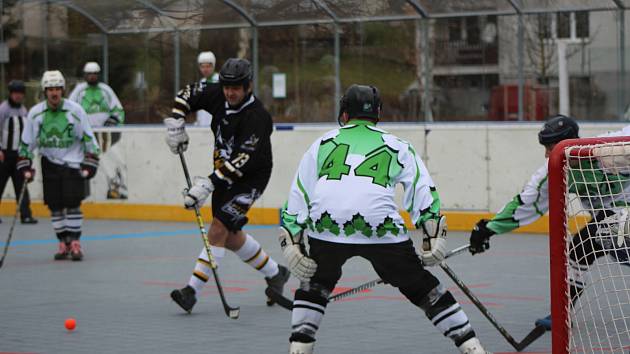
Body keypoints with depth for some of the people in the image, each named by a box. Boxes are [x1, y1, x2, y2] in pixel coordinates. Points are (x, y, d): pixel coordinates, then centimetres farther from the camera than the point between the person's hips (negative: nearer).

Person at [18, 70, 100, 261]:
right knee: (55, 206, 2)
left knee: (73, 203, -9)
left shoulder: (75, 110, -9)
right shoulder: (35, 113, -4)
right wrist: (25, 167, -1)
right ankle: (63, 243, 11)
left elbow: (88, 138, -3)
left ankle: (75, 243, -4)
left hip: (72, 162, -2)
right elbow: (26, 142, 4)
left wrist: (89, 165, -7)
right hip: (50, 164, 2)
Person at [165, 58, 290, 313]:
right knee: (231, 236, 12)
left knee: (219, 227, -19)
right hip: (223, 173, 8)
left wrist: (209, 184, -41)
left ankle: (192, 291, -19)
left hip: (250, 178, -8)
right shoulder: (218, 96, -6)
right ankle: (275, 274, 31)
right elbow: (188, 93, 9)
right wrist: (176, 124, -6)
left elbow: (241, 162, -35)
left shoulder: (256, 117, -27)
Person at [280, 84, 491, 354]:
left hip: (326, 224, 0)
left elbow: (299, 194, 21)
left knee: (316, 283, 29)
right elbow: (423, 190, 14)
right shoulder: (397, 146, 27)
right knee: (420, 286, 15)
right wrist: (433, 238, 10)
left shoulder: (323, 144, 29)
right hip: (381, 225, 0)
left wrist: (291, 241, 19)